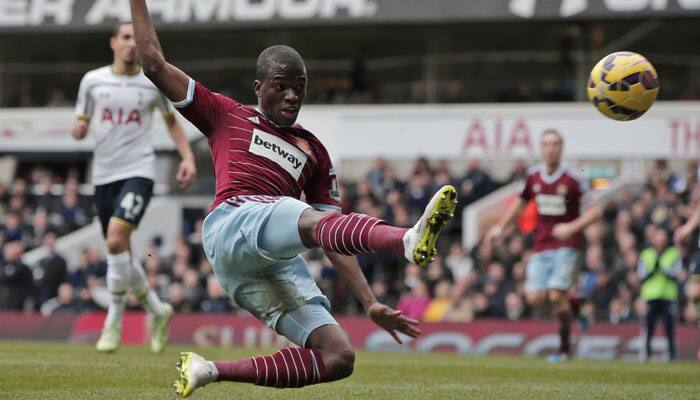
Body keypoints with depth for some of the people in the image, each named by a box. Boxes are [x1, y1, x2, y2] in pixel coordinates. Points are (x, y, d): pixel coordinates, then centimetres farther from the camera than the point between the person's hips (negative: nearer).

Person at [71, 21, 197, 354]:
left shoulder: (154, 83, 3)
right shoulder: (93, 81, 6)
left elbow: (171, 121, 18)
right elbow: (81, 126, 12)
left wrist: (188, 158, 6)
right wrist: (78, 129, -12)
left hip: (138, 172, -3)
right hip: (103, 175, 3)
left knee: (116, 239, -23)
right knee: (120, 253, 6)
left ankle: (113, 323, -12)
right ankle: (157, 310, 29)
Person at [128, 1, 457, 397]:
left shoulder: (314, 152, 28)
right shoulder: (228, 117, 21)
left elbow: (335, 241, 23)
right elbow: (154, 62, 20)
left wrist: (371, 304, 13)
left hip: (280, 262, 6)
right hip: (232, 225, -5)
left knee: (339, 358, -11)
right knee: (313, 220, -36)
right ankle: (411, 239, -67)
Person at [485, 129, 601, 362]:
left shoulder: (572, 179, -8)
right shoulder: (533, 177, 5)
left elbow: (595, 210, -6)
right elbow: (520, 204, 23)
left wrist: (572, 227, -19)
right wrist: (501, 227, 14)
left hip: (567, 245, -4)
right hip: (541, 246, 4)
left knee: (556, 295, -17)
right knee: (534, 297, -10)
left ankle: (565, 347, 1)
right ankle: (566, 307, 23)